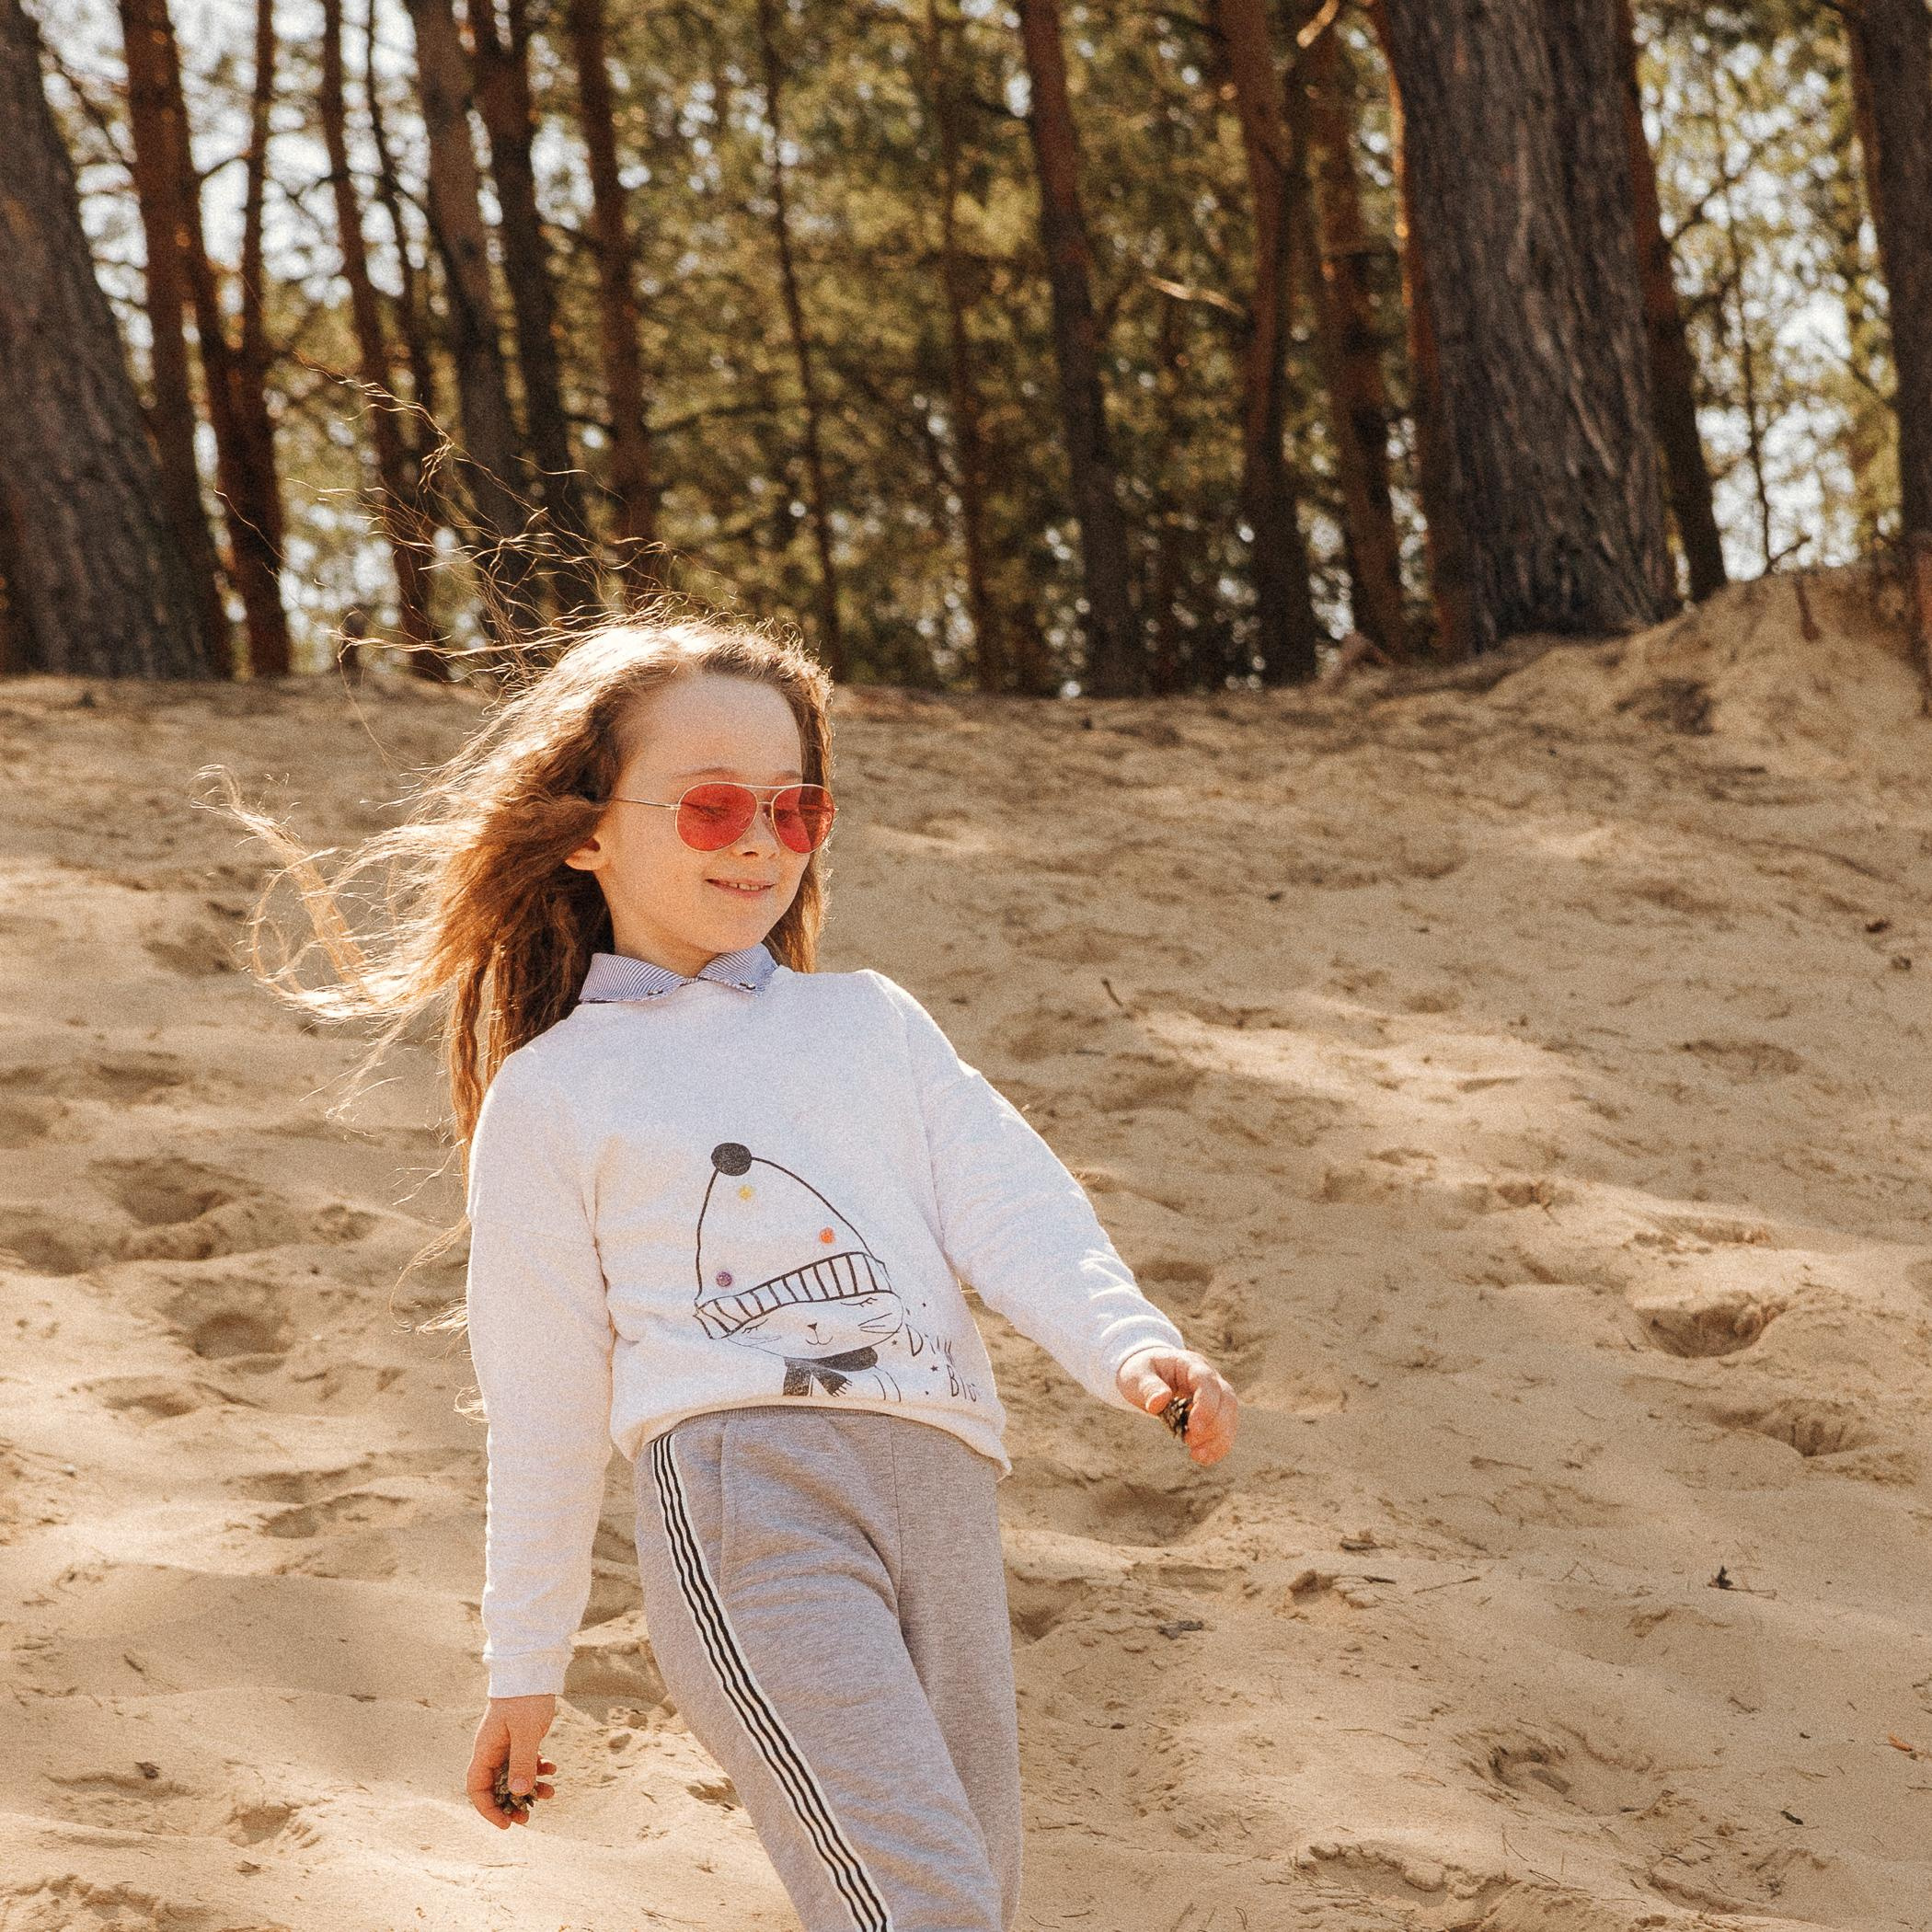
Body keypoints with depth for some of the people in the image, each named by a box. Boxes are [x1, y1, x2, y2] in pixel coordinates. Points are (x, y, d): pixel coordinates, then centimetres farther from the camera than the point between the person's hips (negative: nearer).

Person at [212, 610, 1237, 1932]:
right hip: (743, 1492, -5)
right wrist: (526, 1664, 17)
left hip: (946, 1495, 5)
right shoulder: (551, 1094, 12)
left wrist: (1131, 1344, -11)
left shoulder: (872, 1020, 22)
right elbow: (543, 1398, 14)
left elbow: (1011, 1204, 10)